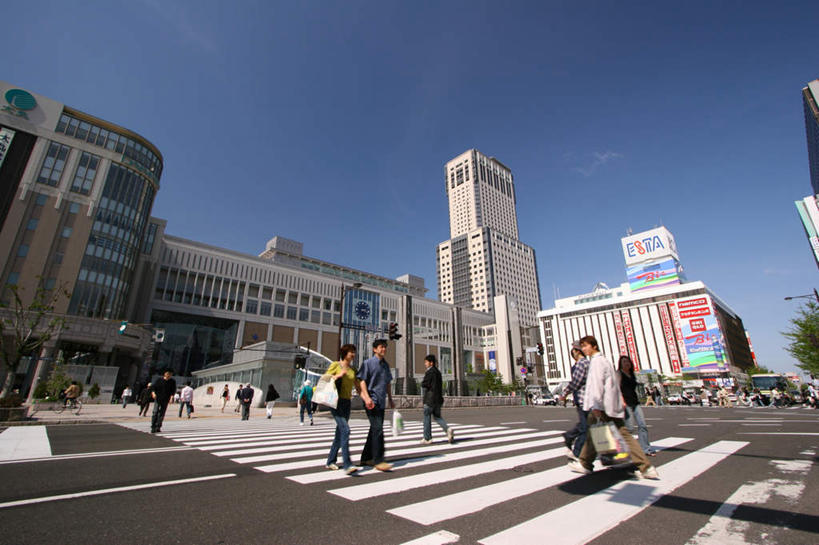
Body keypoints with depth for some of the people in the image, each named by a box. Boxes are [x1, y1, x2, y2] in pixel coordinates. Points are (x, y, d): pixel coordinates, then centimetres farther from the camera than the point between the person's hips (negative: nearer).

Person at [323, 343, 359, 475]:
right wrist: (337, 376, -17)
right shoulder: (335, 365, -2)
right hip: (336, 401, -6)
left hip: (347, 403, 6)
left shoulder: (352, 370, 13)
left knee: (340, 432, 11)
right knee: (345, 429, -18)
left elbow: (358, 386, 10)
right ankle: (347, 465, -18)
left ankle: (330, 461, 26)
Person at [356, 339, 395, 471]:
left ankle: (366, 458, 24)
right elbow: (362, 381, -11)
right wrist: (367, 397, -22)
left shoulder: (386, 365, 15)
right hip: (371, 400, -7)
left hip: (381, 401, 8)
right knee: (378, 429, -12)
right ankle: (378, 461, -7)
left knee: (375, 429, 12)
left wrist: (390, 400, 22)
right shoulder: (368, 363, -6)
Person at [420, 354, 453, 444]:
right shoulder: (438, 372, 12)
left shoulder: (429, 372, -14)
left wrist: (422, 384, 6)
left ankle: (427, 438, 10)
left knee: (427, 418, 4)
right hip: (438, 397, 8)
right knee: (437, 417, 15)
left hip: (430, 398, -8)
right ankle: (448, 429, -7)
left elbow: (424, 384, -16)